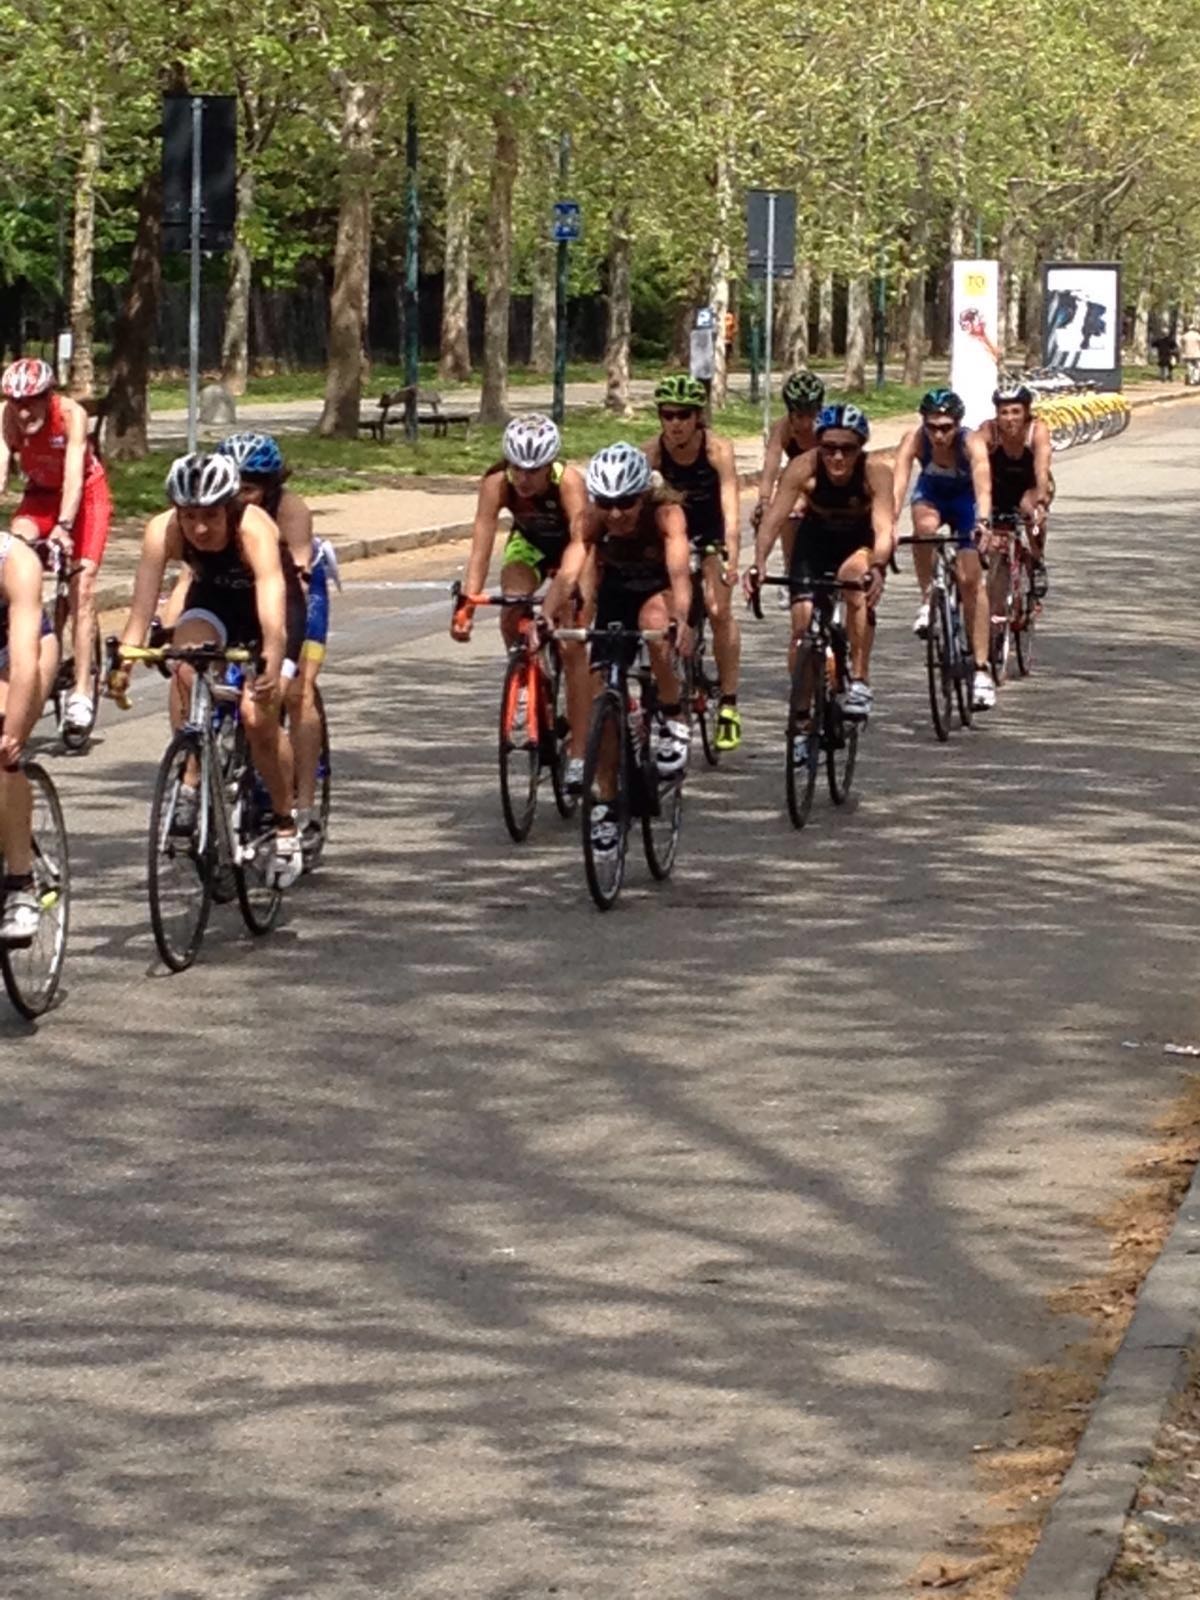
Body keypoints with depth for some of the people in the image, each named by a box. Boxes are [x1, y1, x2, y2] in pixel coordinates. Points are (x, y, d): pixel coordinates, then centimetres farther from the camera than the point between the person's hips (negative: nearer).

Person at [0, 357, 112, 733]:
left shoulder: (71, 415, -32)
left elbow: (74, 473, -39)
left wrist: (63, 526, -52)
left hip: (85, 495, -3)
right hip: (40, 495, 3)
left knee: (82, 589, -13)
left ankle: (82, 691, -13)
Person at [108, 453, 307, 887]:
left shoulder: (254, 531, -38)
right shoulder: (163, 531, -29)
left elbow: (272, 612, -50)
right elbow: (143, 599, -37)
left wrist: (271, 667, -65)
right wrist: (124, 659, -52)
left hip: (268, 608, -3)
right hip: (213, 601, 3)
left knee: (258, 716, -18)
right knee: (185, 666, -30)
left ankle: (286, 823, 4)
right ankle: (189, 784, -15)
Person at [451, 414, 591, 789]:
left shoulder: (569, 482, -38)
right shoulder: (496, 484, -31)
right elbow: (481, 544, -35)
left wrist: (587, 600, -58)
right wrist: (466, 604, -46)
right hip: (529, 543, 3)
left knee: (572, 645, -12)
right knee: (511, 616, -26)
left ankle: (579, 756, -8)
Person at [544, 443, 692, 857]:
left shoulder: (665, 513, -30)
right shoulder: (590, 522, -24)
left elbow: (679, 570, -44)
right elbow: (568, 573, -36)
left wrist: (681, 619, -63)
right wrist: (548, 616, -55)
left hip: (660, 591, -3)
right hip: (616, 590, 3)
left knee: (654, 621, -38)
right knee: (600, 690, -7)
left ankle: (673, 720, -17)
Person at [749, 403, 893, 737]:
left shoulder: (875, 471, -31)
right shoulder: (803, 468, -29)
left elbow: (884, 528, -40)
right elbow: (773, 519, -35)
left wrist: (877, 568, -59)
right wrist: (759, 563, -52)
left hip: (862, 543, -1)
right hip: (816, 537, 1)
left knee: (855, 576, -33)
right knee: (802, 625, -10)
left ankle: (860, 681, -23)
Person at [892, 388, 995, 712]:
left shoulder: (972, 444, -34)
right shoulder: (914, 439, -30)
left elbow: (983, 487, -47)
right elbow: (898, 485, -39)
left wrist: (982, 522, -66)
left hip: (965, 499, -1)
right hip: (931, 493, 1)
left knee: (971, 580, -9)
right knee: (924, 527, -35)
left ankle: (981, 669, -5)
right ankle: (927, 600, -14)